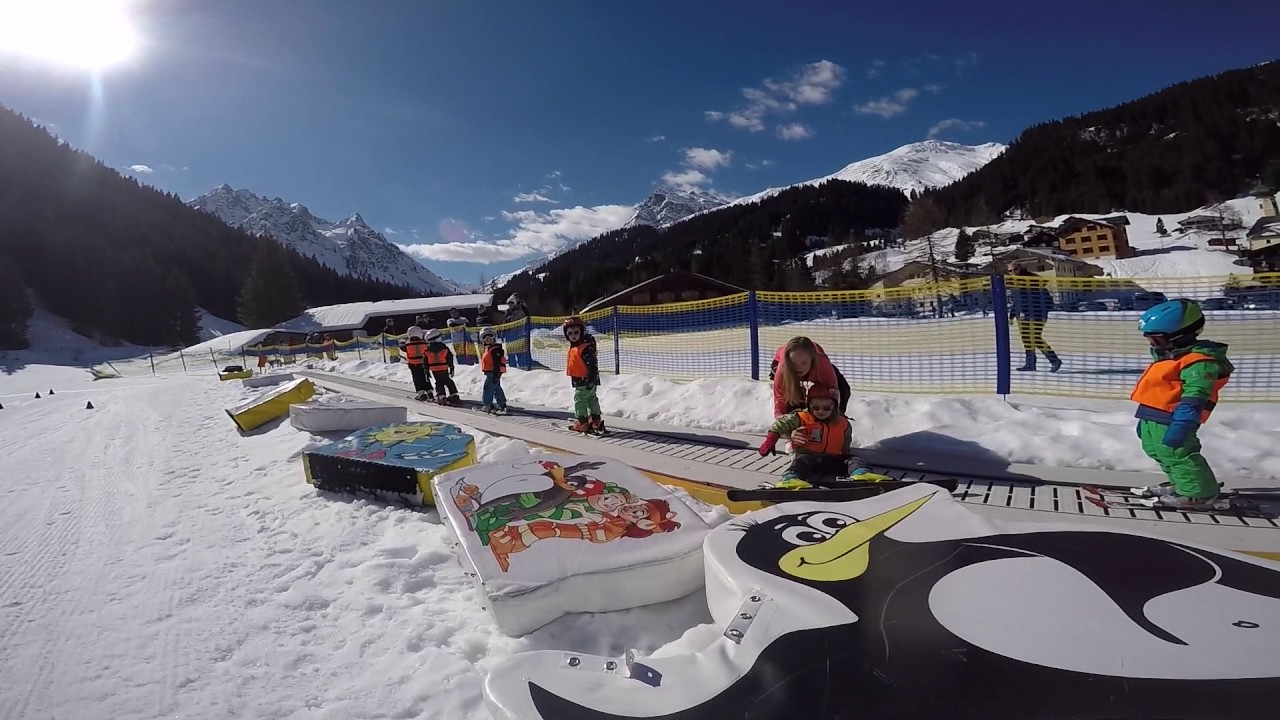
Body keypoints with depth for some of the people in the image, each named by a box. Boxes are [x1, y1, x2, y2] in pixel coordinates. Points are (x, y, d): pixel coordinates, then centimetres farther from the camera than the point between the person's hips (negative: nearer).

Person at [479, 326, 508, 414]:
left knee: (488, 388, -10)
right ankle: (502, 404, 21)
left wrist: (496, 374, -24)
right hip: (490, 372, 11)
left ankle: (488, 406, -7)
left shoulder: (496, 349, -16)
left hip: (494, 372, -11)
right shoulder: (487, 349, 16)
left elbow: (497, 363, -21)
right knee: (497, 388, 14)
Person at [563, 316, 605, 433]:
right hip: (580, 381, 10)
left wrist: (591, 379, -24)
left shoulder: (586, 347, -21)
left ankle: (582, 422, 0)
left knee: (580, 399, -5)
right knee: (592, 399, 15)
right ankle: (596, 420, 24)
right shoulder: (574, 347, 11)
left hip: (584, 381, -10)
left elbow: (592, 364, -24)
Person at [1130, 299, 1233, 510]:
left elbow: (1195, 397, -25)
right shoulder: (1168, 357, 17)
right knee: (1156, 451, 21)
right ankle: (1183, 485, 35)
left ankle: (1199, 494, 6)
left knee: (1177, 454, -6)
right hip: (1152, 418, 11)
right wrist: (1144, 418, 27)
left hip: (1171, 420, -11)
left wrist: (1181, 426, -31)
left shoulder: (1199, 361, -18)